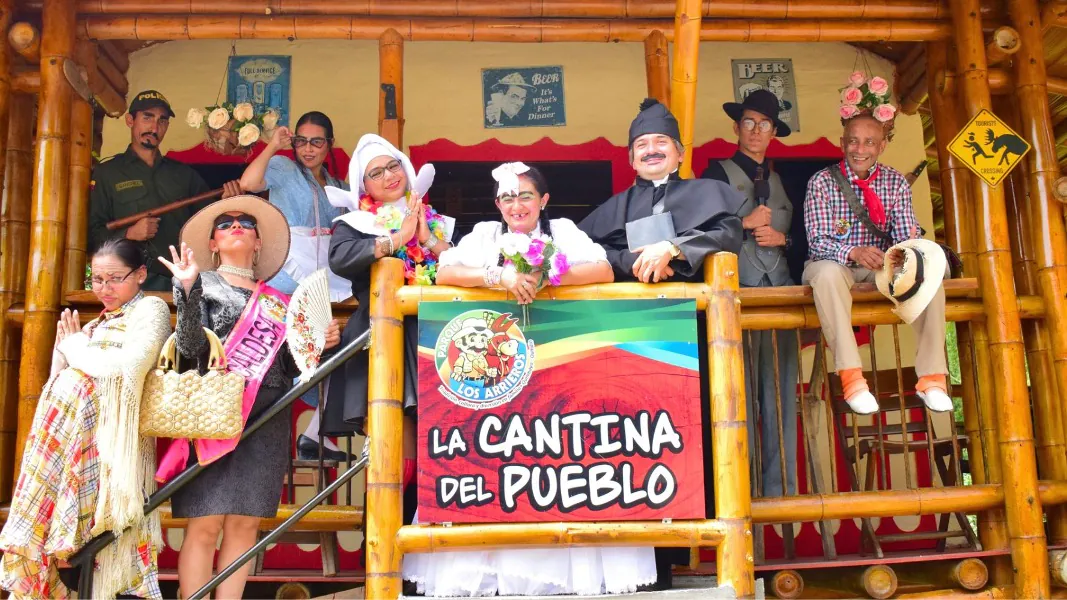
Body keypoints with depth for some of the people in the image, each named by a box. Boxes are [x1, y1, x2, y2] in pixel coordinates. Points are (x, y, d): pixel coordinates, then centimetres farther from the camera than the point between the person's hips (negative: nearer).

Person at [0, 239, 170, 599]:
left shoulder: (150, 309, -1)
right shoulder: (98, 324, 22)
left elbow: (130, 367, -19)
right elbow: (59, 385, 20)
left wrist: (75, 347, -3)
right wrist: (63, 348, 3)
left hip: (112, 440, -7)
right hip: (75, 439, 7)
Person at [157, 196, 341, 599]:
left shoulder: (277, 301, 18)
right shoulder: (205, 283, 8)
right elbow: (190, 348, -7)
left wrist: (321, 344, 0)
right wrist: (187, 290, -17)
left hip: (267, 421, 4)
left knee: (244, 524, 3)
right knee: (204, 525, -7)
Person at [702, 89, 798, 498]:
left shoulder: (781, 181, 23)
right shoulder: (718, 174, 9)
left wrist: (781, 237, 2)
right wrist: (745, 223, -7)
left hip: (779, 285, 5)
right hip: (737, 285, -4)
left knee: (779, 386, 0)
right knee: (740, 386, -9)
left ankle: (780, 486, 4)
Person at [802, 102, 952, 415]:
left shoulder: (896, 183, 3)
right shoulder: (821, 182, -7)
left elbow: (907, 235, -5)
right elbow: (818, 241, -16)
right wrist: (854, 253, -36)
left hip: (881, 267, 3)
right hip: (835, 265, -3)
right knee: (827, 272, -38)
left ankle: (931, 377, -19)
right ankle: (851, 377, -37)